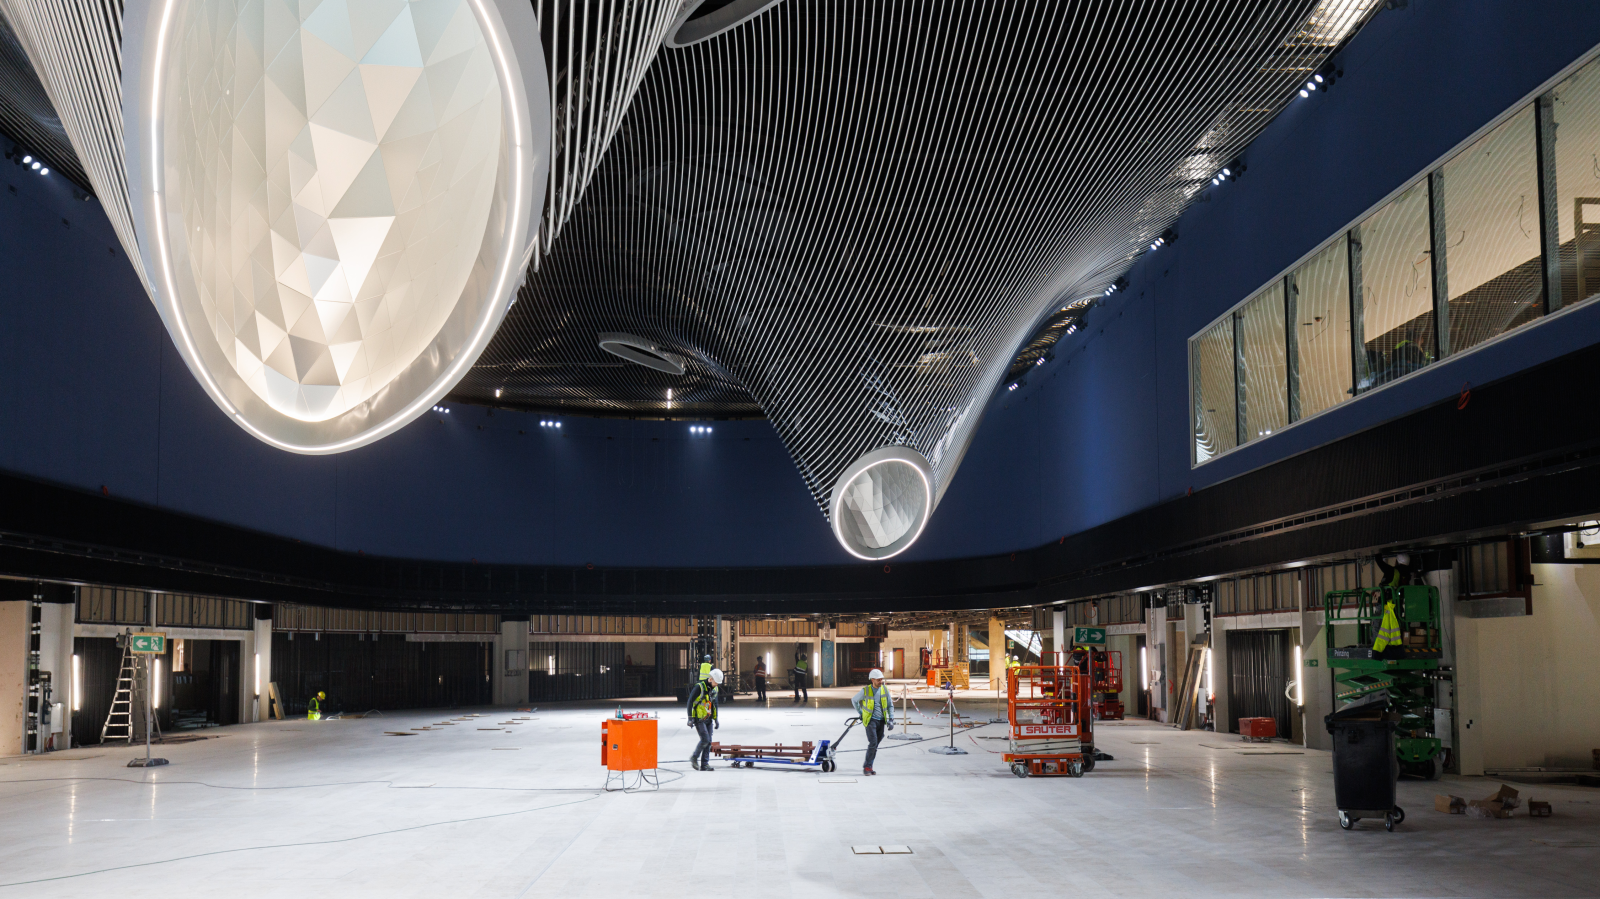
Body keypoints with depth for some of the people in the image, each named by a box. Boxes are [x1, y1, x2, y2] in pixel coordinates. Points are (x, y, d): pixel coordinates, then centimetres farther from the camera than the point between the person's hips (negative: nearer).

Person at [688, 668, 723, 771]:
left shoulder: (714, 689, 9)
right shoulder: (699, 687, -14)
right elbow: (690, 702, -13)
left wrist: (716, 719, 20)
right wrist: (690, 718, -17)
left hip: (708, 719, 7)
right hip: (699, 719, -7)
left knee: (708, 741, 2)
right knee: (705, 739, -14)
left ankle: (704, 765, 7)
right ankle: (694, 757, 6)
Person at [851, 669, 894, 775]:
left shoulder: (884, 690, 2)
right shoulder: (865, 691, -8)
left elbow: (890, 705, 10)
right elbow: (854, 700, 9)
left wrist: (891, 719, 0)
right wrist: (860, 713, 11)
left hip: (881, 721, 4)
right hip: (870, 720, -4)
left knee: (875, 745, 7)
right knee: (873, 743, -15)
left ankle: (868, 766, 18)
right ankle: (867, 767, -5)